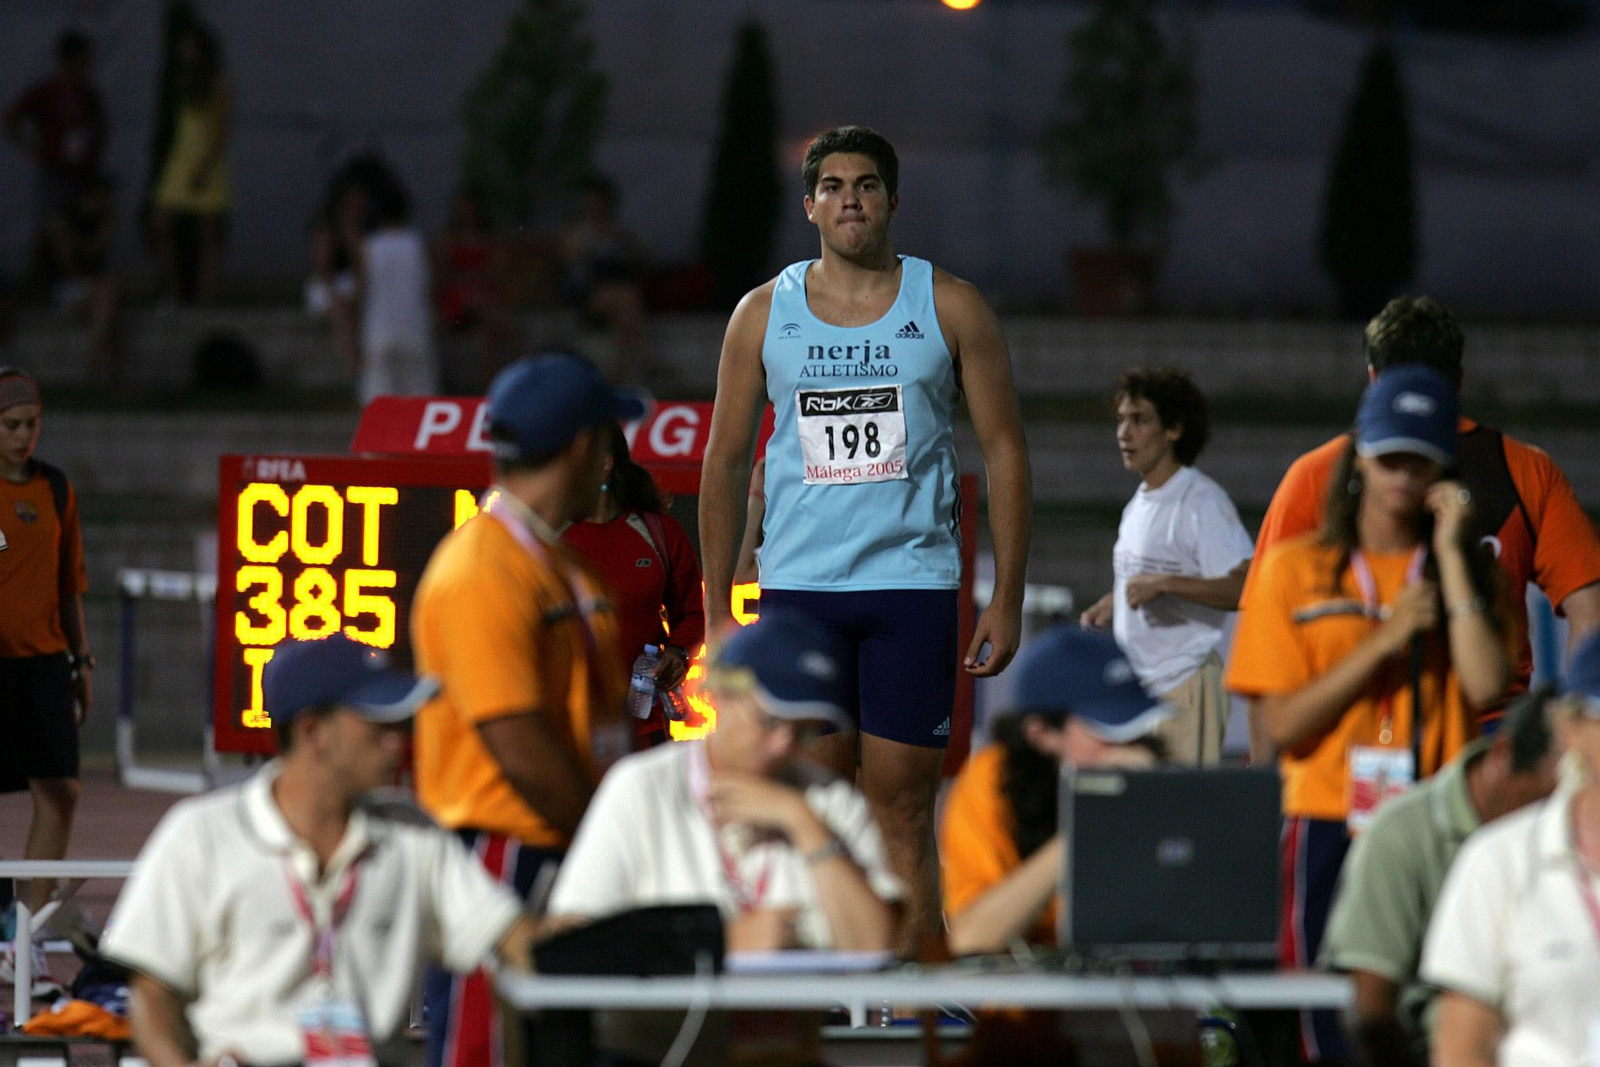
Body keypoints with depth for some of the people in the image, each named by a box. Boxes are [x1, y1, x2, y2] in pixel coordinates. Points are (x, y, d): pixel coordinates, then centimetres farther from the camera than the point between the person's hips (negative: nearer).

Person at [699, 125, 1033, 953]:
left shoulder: (949, 308, 3)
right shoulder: (764, 314, 7)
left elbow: (1004, 451, 4)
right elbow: (725, 459, 11)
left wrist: (1007, 599, -2)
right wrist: (716, 610, 6)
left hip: (913, 582, -1)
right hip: (797, 585, 2)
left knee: (901, 808, -3)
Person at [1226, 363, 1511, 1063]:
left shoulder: (1463, 570, 12)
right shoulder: (1295, 568, 8)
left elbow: (1485, 685, -7)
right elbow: (1281, 727, 0)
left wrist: (1449, 554, -4)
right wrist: (1386, 639, -7)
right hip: (1330, 829, -1)